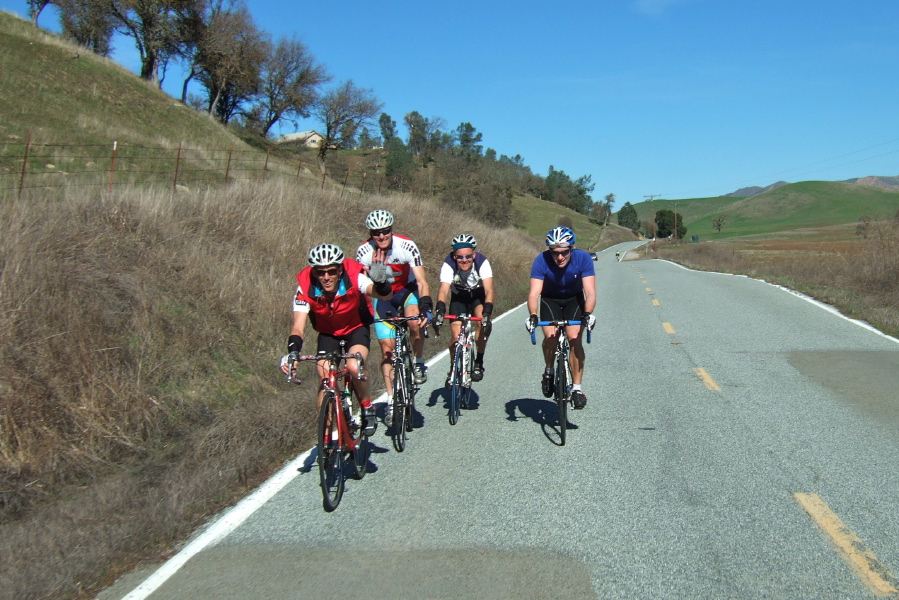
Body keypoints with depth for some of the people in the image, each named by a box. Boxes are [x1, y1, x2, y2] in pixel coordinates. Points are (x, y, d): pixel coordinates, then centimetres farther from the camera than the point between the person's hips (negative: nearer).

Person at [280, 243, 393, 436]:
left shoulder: (354, 276, -31)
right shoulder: (305, 286, -27)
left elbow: (385, 295, -44)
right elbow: (298, 326, -30)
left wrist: (381, 282, -67)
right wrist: (293, 351, -49)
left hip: (356, 328, -2)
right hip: (328, 333, 2)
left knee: (354, 367, -29)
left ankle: (368, 410, -2)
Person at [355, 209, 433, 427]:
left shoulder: (407, 246, -25)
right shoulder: (364, 252, -21)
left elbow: (421, 282, -27)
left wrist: (426, 306, -39)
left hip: (407, 290, -1)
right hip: (382, 296, 1)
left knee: (415, 323, -32)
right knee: (387, 349, -5)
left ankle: (419, 362, -2)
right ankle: (391, 401, 5)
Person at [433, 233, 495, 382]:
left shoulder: (482, 262, -31)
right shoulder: (448, 265, -31)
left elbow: (489, 290, -39)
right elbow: (443, 289, -41)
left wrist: (487, 312, -54)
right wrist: (440, 310, -59)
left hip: (478, 295, 0)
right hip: (458, 297, 1)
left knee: (483, 321, -30)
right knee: (456, 336, -12)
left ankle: (478, 362, -11)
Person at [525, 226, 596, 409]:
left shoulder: (583, 258, -28)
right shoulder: (541, 261, -29)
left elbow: (590, 292, -33)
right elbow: (534, 293, -35)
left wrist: (588, 314, -50)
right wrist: (533, 316, -52)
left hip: (574, 299, 0)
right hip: (550, 299, 0)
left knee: (575, 339, -17)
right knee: (550, 336, -21)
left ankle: (577, 388, -6)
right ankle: (549, 371, 8)